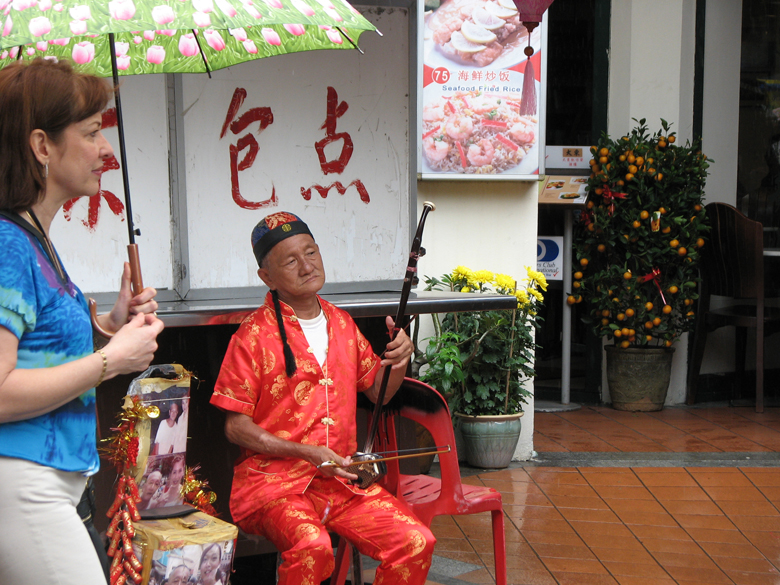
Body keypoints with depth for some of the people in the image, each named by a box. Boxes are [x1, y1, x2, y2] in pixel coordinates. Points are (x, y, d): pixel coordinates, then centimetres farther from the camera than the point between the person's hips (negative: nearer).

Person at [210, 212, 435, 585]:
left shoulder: (342, 324, 12)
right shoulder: (253, 336, -6)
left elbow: (377, 391, 23)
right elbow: (236, 427, -5)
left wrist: (398, 361, 1)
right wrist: (306, 453, -15)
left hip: (343, 479, 5)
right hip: (273, 479, -5)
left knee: (416, 543, -14)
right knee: (311, 547, -35)